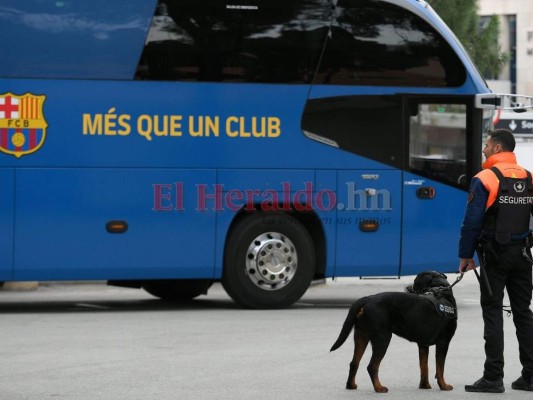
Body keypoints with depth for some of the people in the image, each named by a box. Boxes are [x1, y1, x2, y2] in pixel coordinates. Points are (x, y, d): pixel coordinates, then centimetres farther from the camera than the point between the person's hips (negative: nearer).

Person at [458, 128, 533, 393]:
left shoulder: (485, 179, -11)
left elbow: (472, 221, -12)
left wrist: (465, 255, -4)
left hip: (495, 254, -5)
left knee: (492, 312, -1)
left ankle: (493, 377, -3)